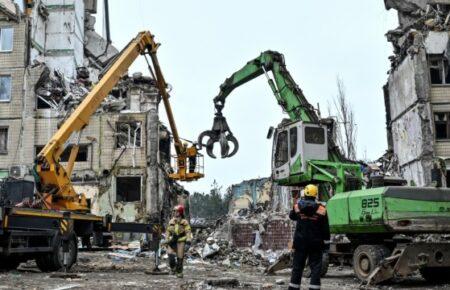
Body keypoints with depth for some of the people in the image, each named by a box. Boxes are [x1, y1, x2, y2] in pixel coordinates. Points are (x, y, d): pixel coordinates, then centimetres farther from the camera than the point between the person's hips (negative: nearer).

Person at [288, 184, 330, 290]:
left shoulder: (297, 206, -3)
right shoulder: (321, 209, -9)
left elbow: (292, 216, 18)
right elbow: (325, 228, -4)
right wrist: (326, 238, 13)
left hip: (300, 242, 3)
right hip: (315, 243, -2)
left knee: (297, 267, 12)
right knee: (316, 268, 2)